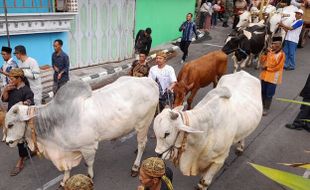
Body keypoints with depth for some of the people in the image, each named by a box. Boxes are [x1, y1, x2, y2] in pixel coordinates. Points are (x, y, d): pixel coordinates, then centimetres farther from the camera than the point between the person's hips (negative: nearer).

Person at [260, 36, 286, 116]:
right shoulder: (269, 51, 5)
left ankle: (266, 109, 13)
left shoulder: (281, 54, -13)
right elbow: (262, 61, 6)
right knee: (263, 92, 16)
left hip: (273, 77, -6)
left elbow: (277, 67, -16)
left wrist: (266, 68, -12)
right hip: (265, 75, 6)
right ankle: (262, 105, 32)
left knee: (269, 94, 1)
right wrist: (265, 53, -9)